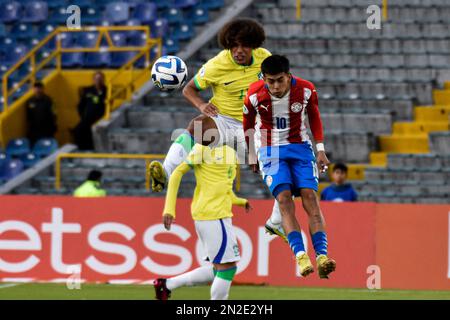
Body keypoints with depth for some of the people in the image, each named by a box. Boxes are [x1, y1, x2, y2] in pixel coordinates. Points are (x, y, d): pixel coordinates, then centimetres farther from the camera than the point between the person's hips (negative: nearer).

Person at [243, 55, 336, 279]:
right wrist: (252, 156, 15)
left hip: (300, 147, 1)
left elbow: (314, 117, 10)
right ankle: (301, 256, -34)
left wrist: (320, 150, 8)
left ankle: (322, 256, -24)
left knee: (309, 196, -16)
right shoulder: (254, 96, -13)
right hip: (270, 151, -1)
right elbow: (247, 124, 7)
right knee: (284, 198, -22)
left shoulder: (305, 90, -10)